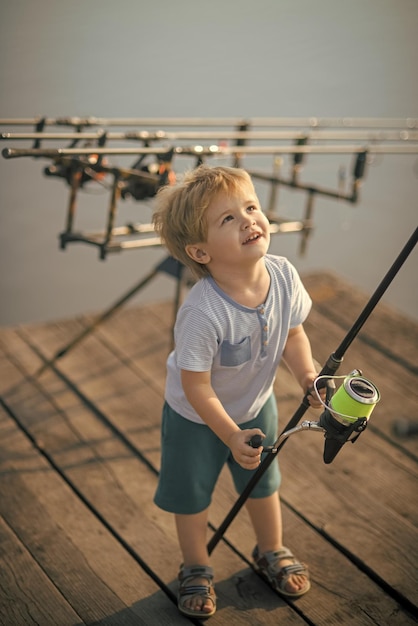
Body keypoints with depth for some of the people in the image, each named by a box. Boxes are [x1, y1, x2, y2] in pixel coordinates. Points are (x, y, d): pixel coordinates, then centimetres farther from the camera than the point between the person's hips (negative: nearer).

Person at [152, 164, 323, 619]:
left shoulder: (283, 275, -23)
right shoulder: (202, 312, -40)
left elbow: (293, 334, -5)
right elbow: (196, 386, -29)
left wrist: (307, 375, -18)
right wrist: (232, 435, -24)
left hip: (256, 405, 5)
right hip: (196, 417, -5)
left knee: (263, 480, 24)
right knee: (191, 495, 14)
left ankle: (271, 552, 52)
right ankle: (196, 569, 43)